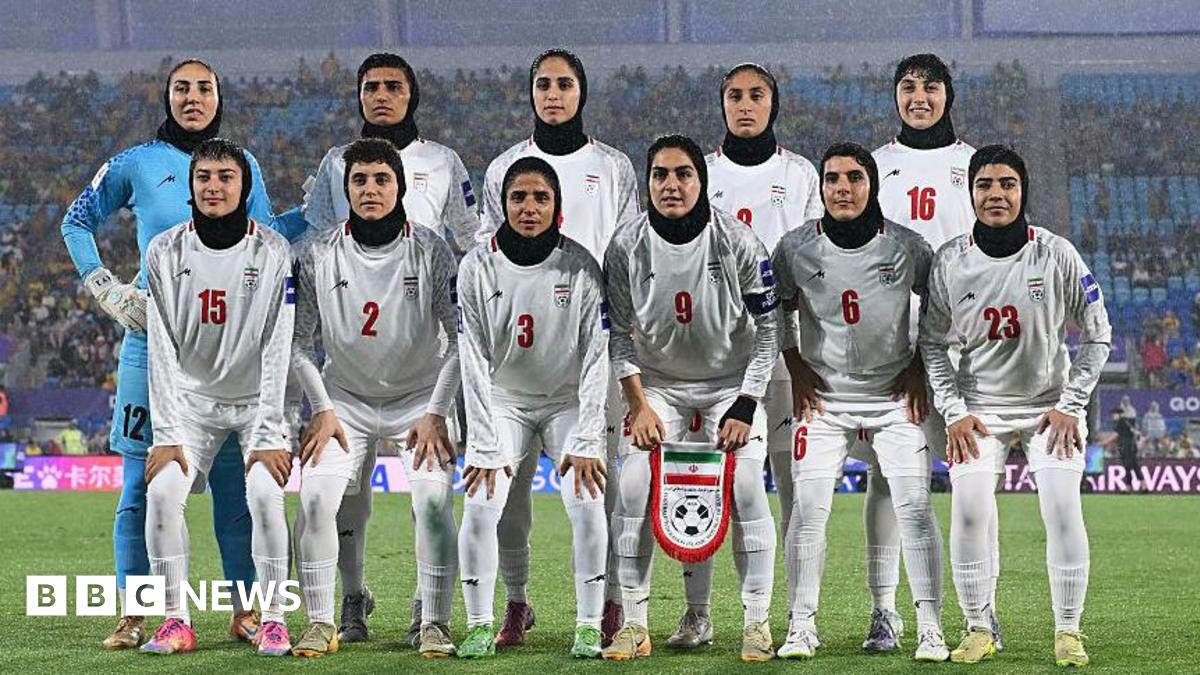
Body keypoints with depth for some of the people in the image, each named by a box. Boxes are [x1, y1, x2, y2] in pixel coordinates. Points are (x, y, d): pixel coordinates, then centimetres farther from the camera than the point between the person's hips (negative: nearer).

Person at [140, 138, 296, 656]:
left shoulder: (273, 252, -11)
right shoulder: (166, 252, -6)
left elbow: (277, 349, -14)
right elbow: (162, 350, -7)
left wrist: (268, 435, -20)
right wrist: (167, 435, -14)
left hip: (257, 399, -2)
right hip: (192, 397, 2)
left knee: (264, 493, -23)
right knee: (162, 491, -18)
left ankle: (273, 620, -10)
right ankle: (176, 621, -7)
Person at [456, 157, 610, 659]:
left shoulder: (580, 266, -12)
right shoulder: (478, 267, -11)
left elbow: (596, 358, -11)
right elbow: (474, 361, -11)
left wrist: (586, 442, -17)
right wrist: (487, 447, -16)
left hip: (568, 400, -1)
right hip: (502, 402, 1)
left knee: (587, 501, -18)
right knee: (481, 502, -16)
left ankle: (589, 626, -7)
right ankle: (480, 626, -3)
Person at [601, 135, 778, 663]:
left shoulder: (737, 242, -17)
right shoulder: (627, 246, -13)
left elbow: (767, 331, -10)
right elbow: (620, 335, -4)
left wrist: (745, 407, -15)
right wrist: (639, 407, -11)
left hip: (732, 379, -1)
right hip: (658, 381, 1)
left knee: (746, 486, -16)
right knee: (635, 485, -13)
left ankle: (757, 623, -6)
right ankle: (634, 624, -5)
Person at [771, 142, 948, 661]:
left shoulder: (906, 247, -8)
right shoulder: (797, 248, -7)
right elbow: (778, 310, 11)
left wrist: (919, 367, 2)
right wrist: (796, 368, 3)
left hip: (894, 395, 0)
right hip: (823, 397, 1)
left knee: (915, 506, -9)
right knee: (809, 508, -7)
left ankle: (930, 628, -3)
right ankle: (802, 626, 2)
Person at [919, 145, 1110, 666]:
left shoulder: (1056, 254, -11)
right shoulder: (950, 262, -8)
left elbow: (1096, 335, -2)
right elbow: (932, 342, 2)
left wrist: (1070, 405, -7)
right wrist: (954, 411, -6)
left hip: (1051, 402, -1)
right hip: (979, 405, 1)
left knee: (1063, 507, -14)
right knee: (968, 510, -14)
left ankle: (1068, 632, -1)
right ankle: (978, 631, 0)